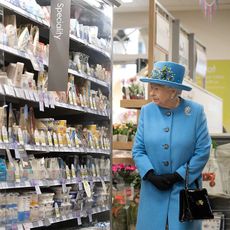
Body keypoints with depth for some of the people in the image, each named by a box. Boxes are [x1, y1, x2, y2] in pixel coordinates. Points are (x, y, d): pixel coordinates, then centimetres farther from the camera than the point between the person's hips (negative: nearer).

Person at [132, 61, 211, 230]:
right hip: (153, 190, 2)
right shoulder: (146, 111, 1)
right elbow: (138, 149, 2)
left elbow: (202, 152, -7)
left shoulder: (196, 112, -7)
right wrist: (151, 175, -12)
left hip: (185, 188, -2)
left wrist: (177, 176, -12)